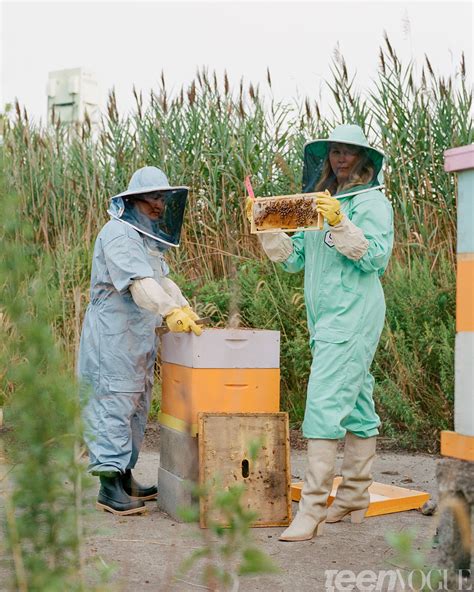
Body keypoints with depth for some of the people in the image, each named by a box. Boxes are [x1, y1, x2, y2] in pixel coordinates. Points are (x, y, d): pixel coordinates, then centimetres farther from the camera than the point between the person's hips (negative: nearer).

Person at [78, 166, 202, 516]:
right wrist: (170, 311, -39)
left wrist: (185, 308, 4)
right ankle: (110, 489, -7)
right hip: (113, 334, -10)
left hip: (139, 336, 11)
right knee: (114, 404, -9)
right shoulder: (119, 234, -16)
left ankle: (125, 479, 22)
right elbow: (139, 282, -29)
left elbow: (162, 279, 18)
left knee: (136, 407, 13)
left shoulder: (148, 236, 18)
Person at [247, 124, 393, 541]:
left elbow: (377, 258, -14)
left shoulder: (372, 201, -4)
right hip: (327, 317, 8)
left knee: (324, 405, -14)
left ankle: (312, 510, -14)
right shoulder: (321, 202, 19)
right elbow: (294, 258, 16)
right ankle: (355, 499, 20)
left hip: (354, 314, -8)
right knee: (355, 404, 13)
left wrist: (340, 224, -22)